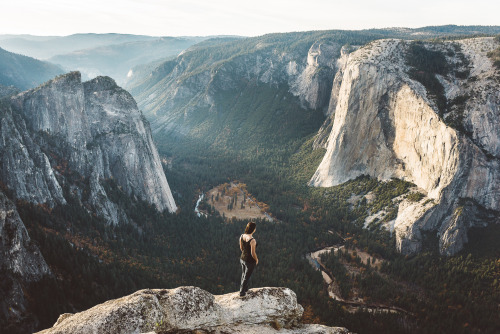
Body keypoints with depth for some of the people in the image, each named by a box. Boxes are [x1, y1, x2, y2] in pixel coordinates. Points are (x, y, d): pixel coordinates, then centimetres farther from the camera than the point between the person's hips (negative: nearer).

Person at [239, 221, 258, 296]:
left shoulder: (242, 236, -12)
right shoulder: (252, 240, -33)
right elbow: (253, 253, -25)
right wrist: (257, 260, -5)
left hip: (242, 258, 6)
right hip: (250, 261, -6)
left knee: (244, 274, 29)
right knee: (246, 277, 17)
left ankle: (244, 288, 50)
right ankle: (242, 292, 34)